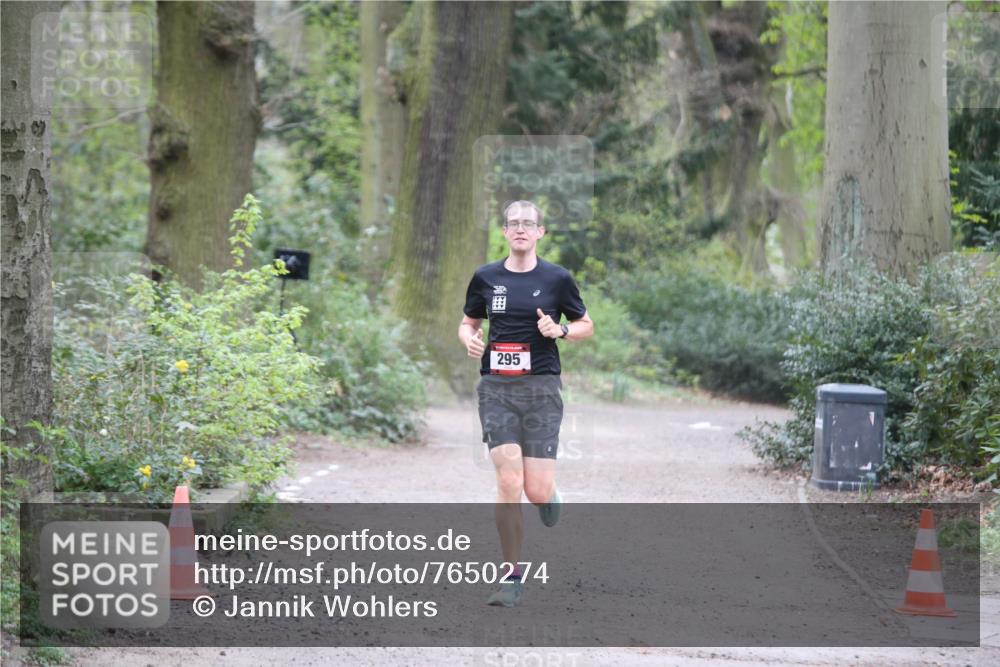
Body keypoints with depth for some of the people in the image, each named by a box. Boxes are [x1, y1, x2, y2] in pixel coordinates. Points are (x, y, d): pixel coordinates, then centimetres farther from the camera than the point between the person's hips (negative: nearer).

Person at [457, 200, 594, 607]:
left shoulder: (557, 278, 1)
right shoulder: (486, 277, 7)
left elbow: (586, 325, 10)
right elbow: (467, 323, 19)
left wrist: (559, 331, -11)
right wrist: (470, 340, -4)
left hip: (541, 388, -1)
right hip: (497, 388, 1)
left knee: (536, 491, -6)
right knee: (508, 484, -10)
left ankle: (550, 496, 34)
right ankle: (511, 576, -1)